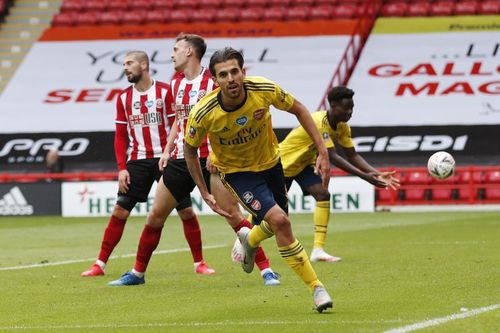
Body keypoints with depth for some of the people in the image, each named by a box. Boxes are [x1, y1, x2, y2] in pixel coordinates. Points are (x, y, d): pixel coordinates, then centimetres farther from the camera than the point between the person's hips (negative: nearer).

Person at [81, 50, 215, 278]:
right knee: (119, 211, -2)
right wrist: (122, 168, 0)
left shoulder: (165, 92, -4)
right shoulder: (124, 98, 8)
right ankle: (100, 264, 3)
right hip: (138, 162, 3)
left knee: (186, 210, -3)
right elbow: (120, 136, 10)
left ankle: (199, 263, 9)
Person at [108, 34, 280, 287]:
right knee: (155, 215, 7)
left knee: (233, 215, -11)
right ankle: (137, 273, 20)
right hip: (180, 160, 7)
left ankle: (266, 270, -5)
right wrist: (167, 150, 15)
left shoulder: (212, 81, -10)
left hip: (209, 160, -7)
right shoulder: (176, 83, 13)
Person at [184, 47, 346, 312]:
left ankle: (249, 240, 58)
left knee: (276, 224, 20)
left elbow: (298, 109, -7)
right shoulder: (203, 114, -29)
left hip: (270, 162, 4)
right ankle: (316, 288, -11)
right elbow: (190, 150, -9)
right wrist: (205, 194, -9)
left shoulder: (264, 89, -26)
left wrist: (322, 152, -11)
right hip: (237, 171, -4)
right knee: (279, 221, -22)